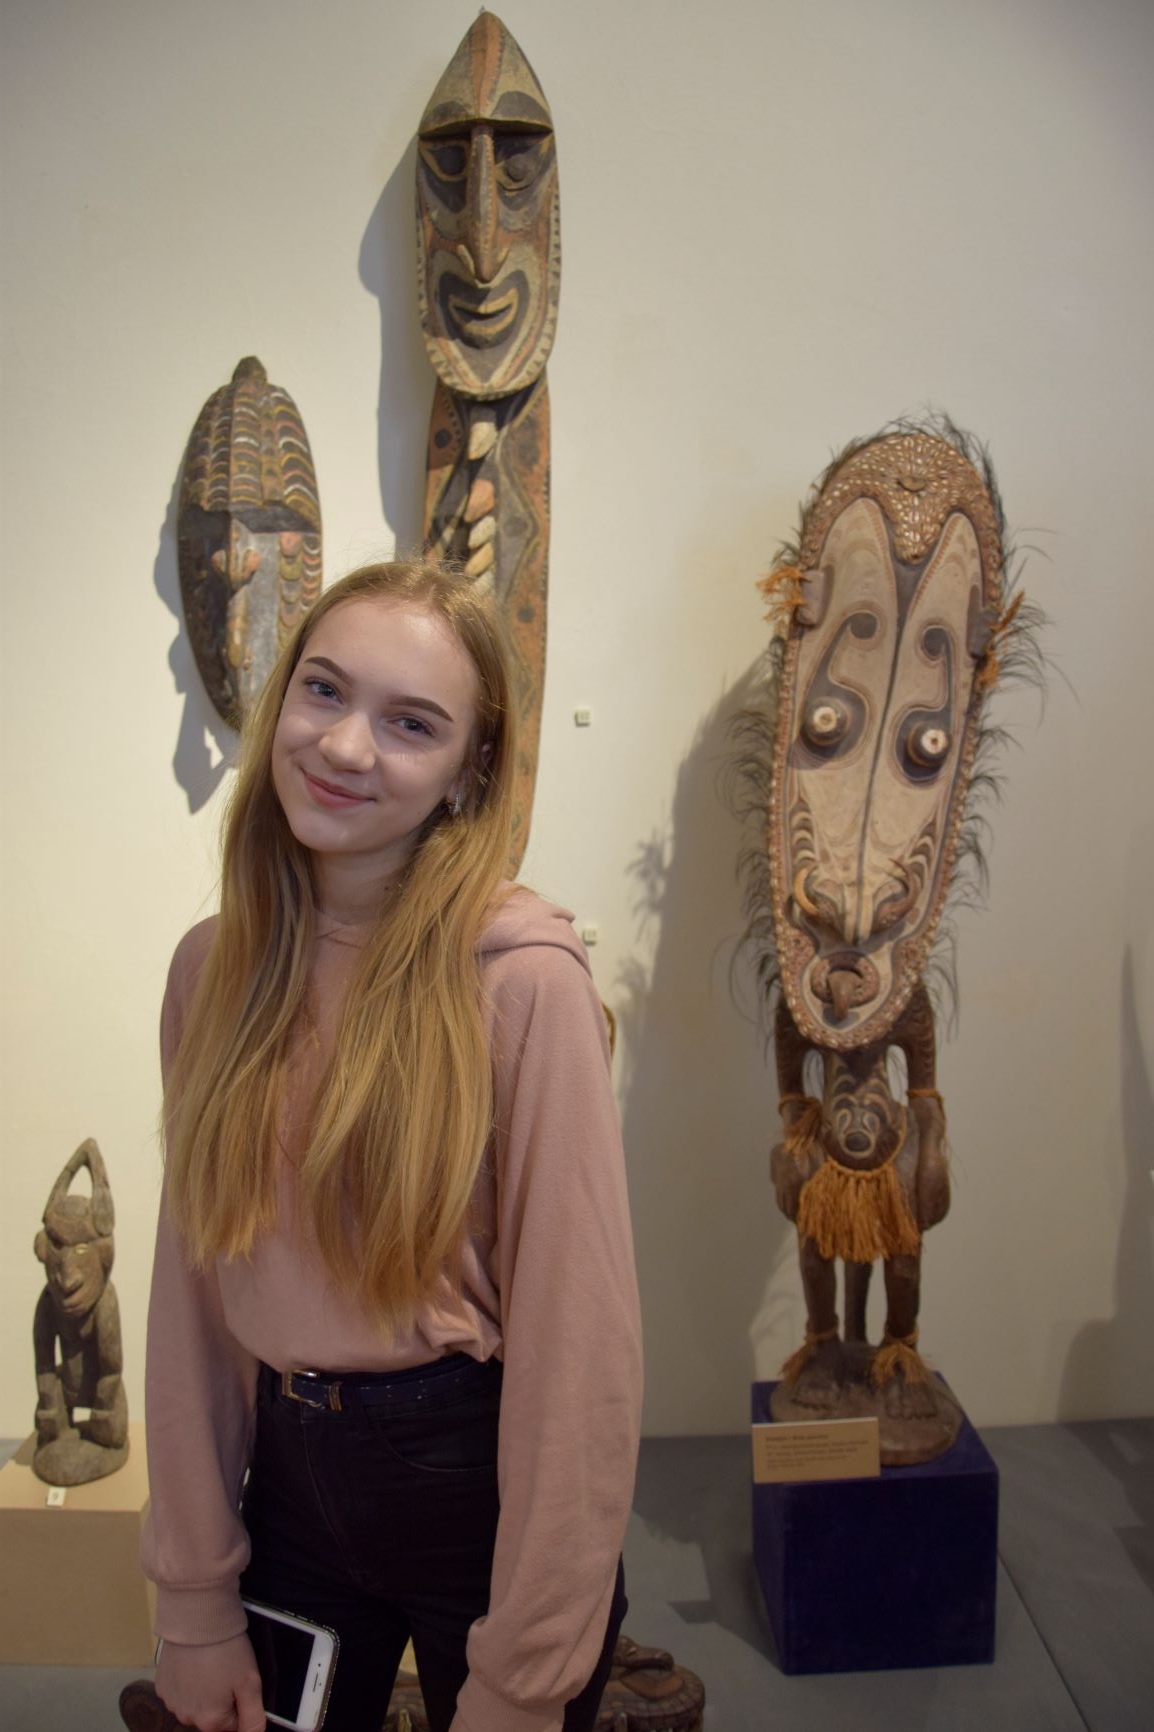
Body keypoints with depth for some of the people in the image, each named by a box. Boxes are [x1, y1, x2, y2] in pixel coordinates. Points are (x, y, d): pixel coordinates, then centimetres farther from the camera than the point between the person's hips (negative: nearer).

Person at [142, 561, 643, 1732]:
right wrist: (195, 1598, 2)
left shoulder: (520, 981, -21)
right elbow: (192, 1292, 0)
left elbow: (575, 1342, -18)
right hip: (289, 1481, 4)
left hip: (481, 1483, -4)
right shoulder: (213, 967, -4)